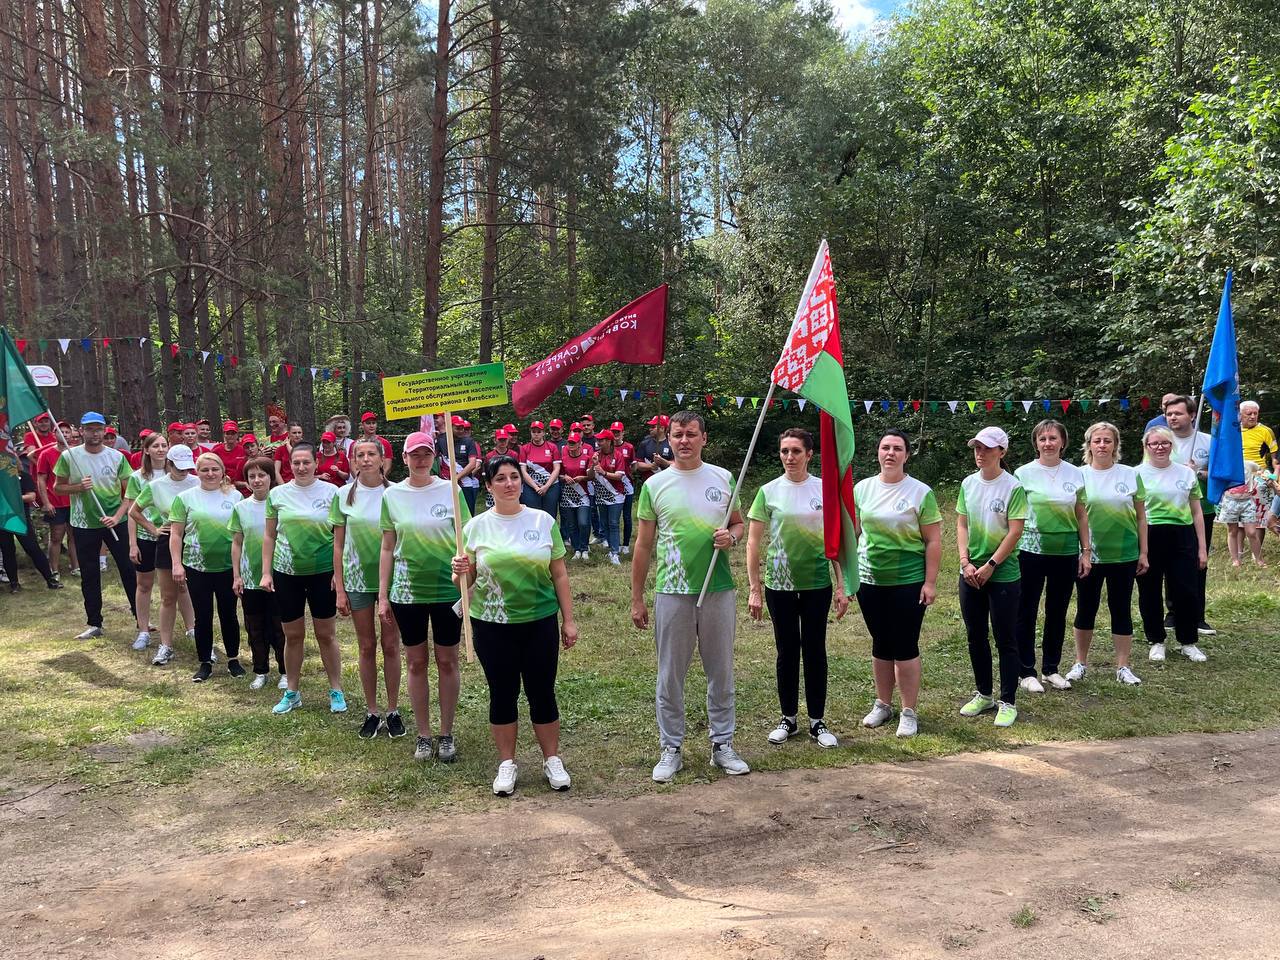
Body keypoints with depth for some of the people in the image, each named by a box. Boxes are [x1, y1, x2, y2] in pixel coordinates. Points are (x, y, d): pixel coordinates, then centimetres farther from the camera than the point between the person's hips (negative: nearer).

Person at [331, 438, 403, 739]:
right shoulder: (344, 496, -1)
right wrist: (340, 589, -1)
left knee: (391, 646, 5)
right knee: (366, 647, 10)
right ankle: (372, 711, 21)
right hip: (358, 578, 1)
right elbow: (338, 545, 2)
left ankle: (393, 711, 18)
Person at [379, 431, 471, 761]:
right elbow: (387, 548, 5)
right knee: (416, 663, 10)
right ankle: (424, 735, 23)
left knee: (447, 662, 8)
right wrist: (382, 595, 3)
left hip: (448, 588, -1)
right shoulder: (393, 495, 1)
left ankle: (446, 734, 22)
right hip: (407, 591, 1)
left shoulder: (449, 491, -4)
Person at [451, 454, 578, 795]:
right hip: (493, 626, 0)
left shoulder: (543, 521, 1)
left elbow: (559, 575, 5)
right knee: (502, 694, 9)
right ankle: (507, 764, 24)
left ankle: (552, 760, 23)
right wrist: (460, 572, -17)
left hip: (540, 623, 0)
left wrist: (568, 619, 4)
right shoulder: (476, 527, 0)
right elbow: (466, 582, 5)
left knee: (542, 692, 6)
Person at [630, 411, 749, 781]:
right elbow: (643, 545, 4)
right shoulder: (654, 485, 0)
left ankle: (722, 744, 24)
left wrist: (732, 536, -11)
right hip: (672, 593, -1)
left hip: (718, 589, 1)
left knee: (721, 671, 10)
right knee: (670, 675, 6)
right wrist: (636, 598, 3)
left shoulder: (723, 478, 4)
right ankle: (672, 748, 19)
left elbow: (739, 523, 15)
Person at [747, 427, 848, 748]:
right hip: (779, 585, 0)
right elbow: (754, 543, -1)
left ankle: (817, 722, 19)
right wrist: (754, 589, -5)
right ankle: (788, 719, 23)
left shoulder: (825, 490, -1)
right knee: (787, 652, 10)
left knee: (815, 651, 7)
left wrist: (842, 585, 0)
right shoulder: (769, 492, -2)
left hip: (817, 584, 0)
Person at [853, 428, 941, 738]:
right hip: (869, 580, 3)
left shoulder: (920, 492, -6)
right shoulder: (862, 488, 4)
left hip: (908, 582, -3)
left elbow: (933, 541, -5)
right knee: (881, 645, 14)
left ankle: (909, 713, 12)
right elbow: (852, 533, 11)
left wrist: (930, 582, -9)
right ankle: (882, 705, 27)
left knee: (905, 648, 1)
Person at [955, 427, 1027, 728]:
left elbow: (1015, 533, -12)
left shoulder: (1013, 487, -9)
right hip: (970, 574, 5)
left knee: (1005, 640, 2)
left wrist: (990, 566, -14)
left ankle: (1008, 702, 12)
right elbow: (961, 525, 6)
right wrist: (965, 562, -5)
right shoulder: (968, 484, 5)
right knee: (976, 636, 13)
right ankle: (984, 695, 27)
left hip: (1003, 575, -5)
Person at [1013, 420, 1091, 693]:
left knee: (1057, 612, 12)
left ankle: (1052, 668, 26)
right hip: (1031, 552, -3)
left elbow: (1082, 516, 10)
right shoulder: (1024, 473, -4)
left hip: (1066, 553, 3)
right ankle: (1027, 671, 15)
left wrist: (1085, 551, 7)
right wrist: (1012, 550, -5)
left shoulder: (1075, 474, 4)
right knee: (1027, 612, 4)